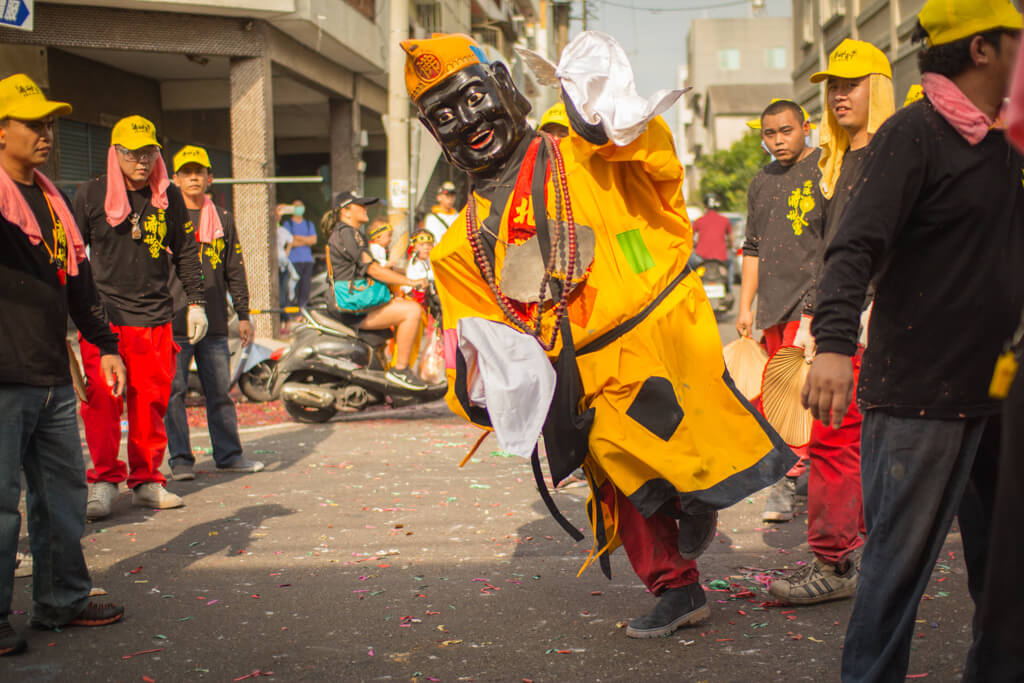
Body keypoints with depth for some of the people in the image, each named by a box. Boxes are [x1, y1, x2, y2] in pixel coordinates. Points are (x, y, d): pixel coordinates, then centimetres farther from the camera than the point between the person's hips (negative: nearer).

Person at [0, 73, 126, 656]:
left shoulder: (53, 201, 17)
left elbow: (78, 278, 23)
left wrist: (105, 344, 22)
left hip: (53, 378, 8)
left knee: (64, 491, 13)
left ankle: (63, 600, 26)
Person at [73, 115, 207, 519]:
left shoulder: (169, 197, 9)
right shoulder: (90, 195, 3)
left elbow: (187, 253, 16)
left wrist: (195, 302, 11)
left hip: (155, 316, 2)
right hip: (103, 315, -2)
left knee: (151, 402, 4)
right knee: (102, 401, -6)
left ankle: (146, 481, 14)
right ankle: (104, 481, 5)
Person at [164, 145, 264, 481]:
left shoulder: (223, 219, 13)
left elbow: (235, 271, 16)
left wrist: (243, 315, 12)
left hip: (214, 324, 3)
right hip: (173, 323, -3)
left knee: (220, 392, 8)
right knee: (174, 392, 0)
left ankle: (228, 454, 16)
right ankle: (180, 458, 8)